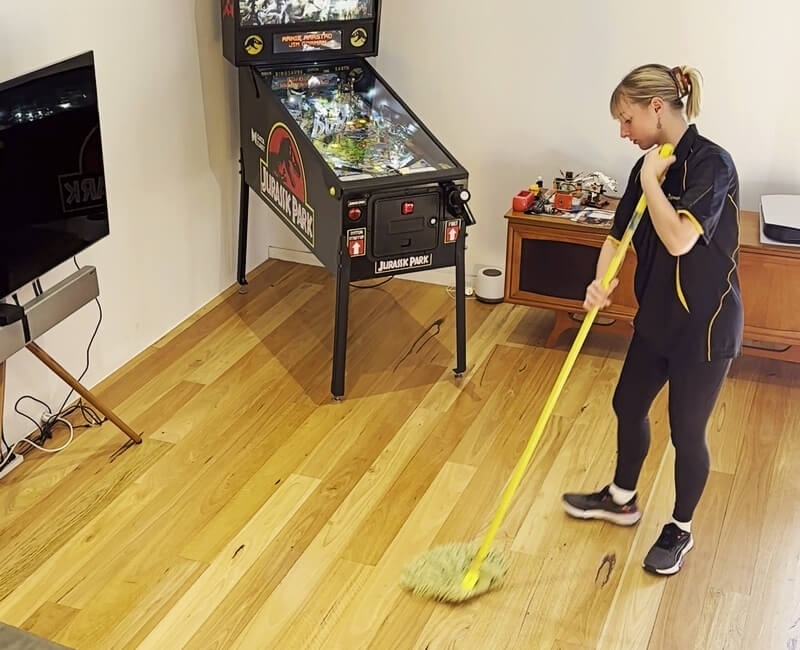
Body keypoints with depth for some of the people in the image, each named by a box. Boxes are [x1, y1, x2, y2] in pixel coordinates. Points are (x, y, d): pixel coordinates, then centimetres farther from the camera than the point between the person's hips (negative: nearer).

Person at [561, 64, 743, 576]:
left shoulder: (711, 163, -22)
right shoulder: (650, 167, 2)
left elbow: (678, 239, -34)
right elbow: (618, 235, 5)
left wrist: (650, 180, -22)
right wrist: (601, 283, -14)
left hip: (705, 326, -8)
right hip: (657, 317, 8)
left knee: (687, 432, 7)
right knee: (629, 405, 21)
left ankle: (680, 531, 31)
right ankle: (621, 500, 46)